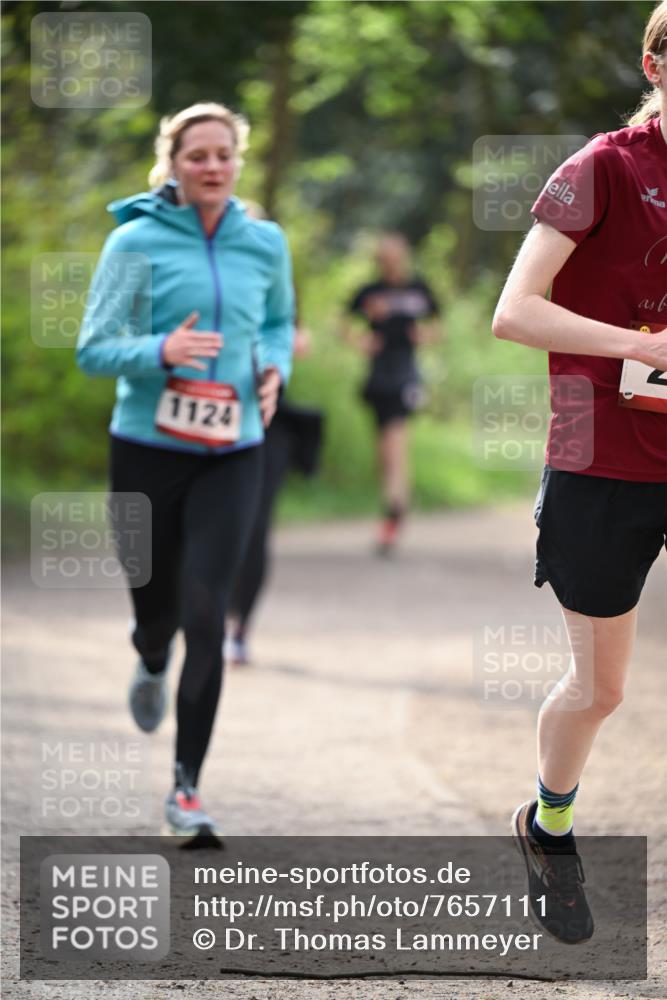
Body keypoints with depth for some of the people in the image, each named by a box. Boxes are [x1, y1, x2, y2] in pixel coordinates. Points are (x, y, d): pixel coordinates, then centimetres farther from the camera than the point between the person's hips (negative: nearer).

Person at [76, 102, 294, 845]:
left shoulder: (265, 244, 4)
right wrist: (161, 351, -25)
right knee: (157, 604, 9)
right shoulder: (136, 242, -6)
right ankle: (150, 664, 50)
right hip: (148, 449, -1)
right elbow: (93, 350, -7)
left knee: (205, 612, -11)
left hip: (231, 454, 1)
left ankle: (187, 787, -6)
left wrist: (274, 368, 1)